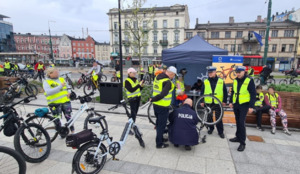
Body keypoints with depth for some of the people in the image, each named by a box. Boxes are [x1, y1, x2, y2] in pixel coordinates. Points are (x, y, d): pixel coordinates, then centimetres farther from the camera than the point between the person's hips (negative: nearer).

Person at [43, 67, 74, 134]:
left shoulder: (62, 79, 13)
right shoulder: (46, 82, -3)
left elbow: (68, 87, 25)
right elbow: (48, 92, -20)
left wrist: (69, 92, 3)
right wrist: (60, 86, -24)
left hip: (65, 102, 4)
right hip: (55, 104, -3)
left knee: (68, 117, 5)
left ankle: (72, 131, 16)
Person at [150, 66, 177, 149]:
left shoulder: (157, 77, 6)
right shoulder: (167, 82, -21)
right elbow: (163, 95, -26)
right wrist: (153, 99, -15)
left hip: (155, 105, 9)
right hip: (163, 106, -9)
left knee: (158, 123, 22)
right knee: (162, 125, 4)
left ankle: (160, 138, 39)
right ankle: (159, 144, 15)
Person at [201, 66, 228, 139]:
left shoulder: (221, 81, 0)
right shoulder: (205, 82, 2)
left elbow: (225, 92, 5)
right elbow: (202, 92, 5)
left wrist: (224, 101, 2)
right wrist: (202, 101, 2)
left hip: (218, 103, -1)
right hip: (208, 103, 2)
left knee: (219, 118, 2)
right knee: (209, 117, 11)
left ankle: (220, 131, 14)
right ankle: (211, 128, 30)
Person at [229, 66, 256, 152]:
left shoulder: (249, 81, -11)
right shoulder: (235, 81, 7)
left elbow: (253, 94, -11)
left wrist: (251, 106, -14)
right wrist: (231, 102, 13)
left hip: (244, 105, -6)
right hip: (236, 104, 6)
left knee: (241, 123, -8)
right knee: (238, 122, 14)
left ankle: (242, 143, 1)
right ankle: (238, 137, 29)